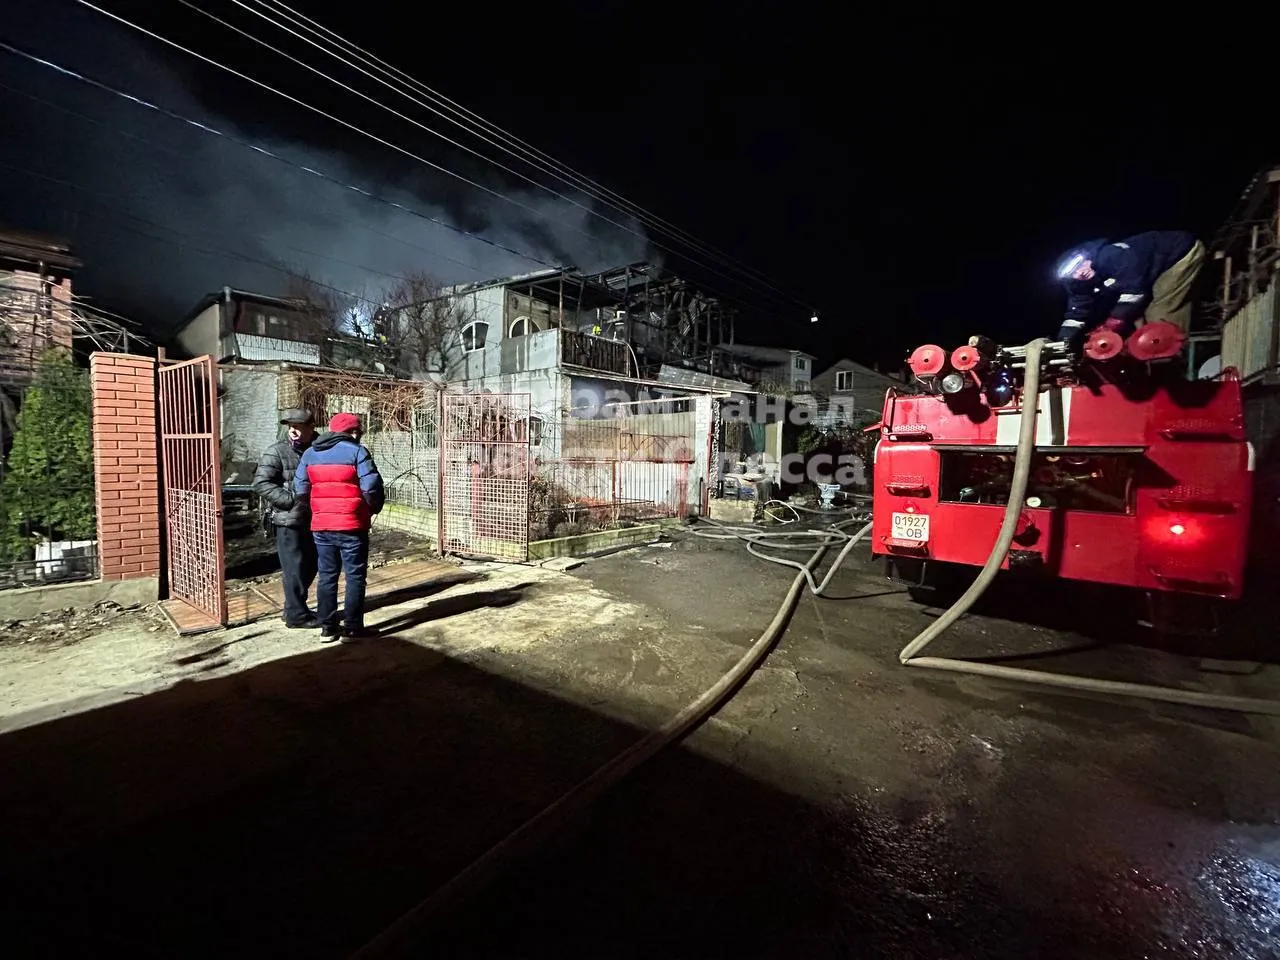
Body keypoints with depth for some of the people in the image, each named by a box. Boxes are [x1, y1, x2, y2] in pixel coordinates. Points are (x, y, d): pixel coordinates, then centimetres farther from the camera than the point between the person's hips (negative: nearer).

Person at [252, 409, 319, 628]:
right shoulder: (276, 452, -9)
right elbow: (260, 484, -15)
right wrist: (291, 499, -21)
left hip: (312, 520, 6)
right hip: (288, 520, -6)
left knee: (310, 566, 14)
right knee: (295, 569, 0)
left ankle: (295, 607, 32)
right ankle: (297, 616, 12)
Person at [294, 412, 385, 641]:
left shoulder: (310, 453, 9)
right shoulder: (356, 452, -8)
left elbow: (300, 489, 7)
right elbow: (371, 487, -15)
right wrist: (374, 508, 3)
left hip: (321, 526, 5)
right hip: (351, 525, -5)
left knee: (327, 575, 14)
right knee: (355, 576, 5)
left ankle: (327, 627, 19)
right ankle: (352, 628, 9)